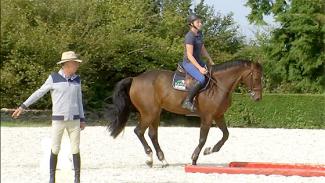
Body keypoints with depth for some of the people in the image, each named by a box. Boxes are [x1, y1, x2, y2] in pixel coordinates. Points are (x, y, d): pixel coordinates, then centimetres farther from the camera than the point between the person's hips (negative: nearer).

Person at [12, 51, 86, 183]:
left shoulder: (76, 79, 6)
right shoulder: (54, 78, -5)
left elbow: (78, 100, 13)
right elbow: (39, 93, 0)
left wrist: (82, 120, 10)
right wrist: (22, 107, -2)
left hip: (74, 120, 3)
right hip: (58, 120, -3)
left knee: (75, 150, 0)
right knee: (55, 150, 1)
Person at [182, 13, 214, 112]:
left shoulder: (199, 34, 7)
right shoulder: (190, 36, -21)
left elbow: (203, 49, 20)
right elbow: (189, 56, -23)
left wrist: (210, 61, 18)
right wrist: (200, 68, -26)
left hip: (198, 61, 10)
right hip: (189, 63, -10)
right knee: (201, 79, -30)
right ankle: (187, 101, -24)